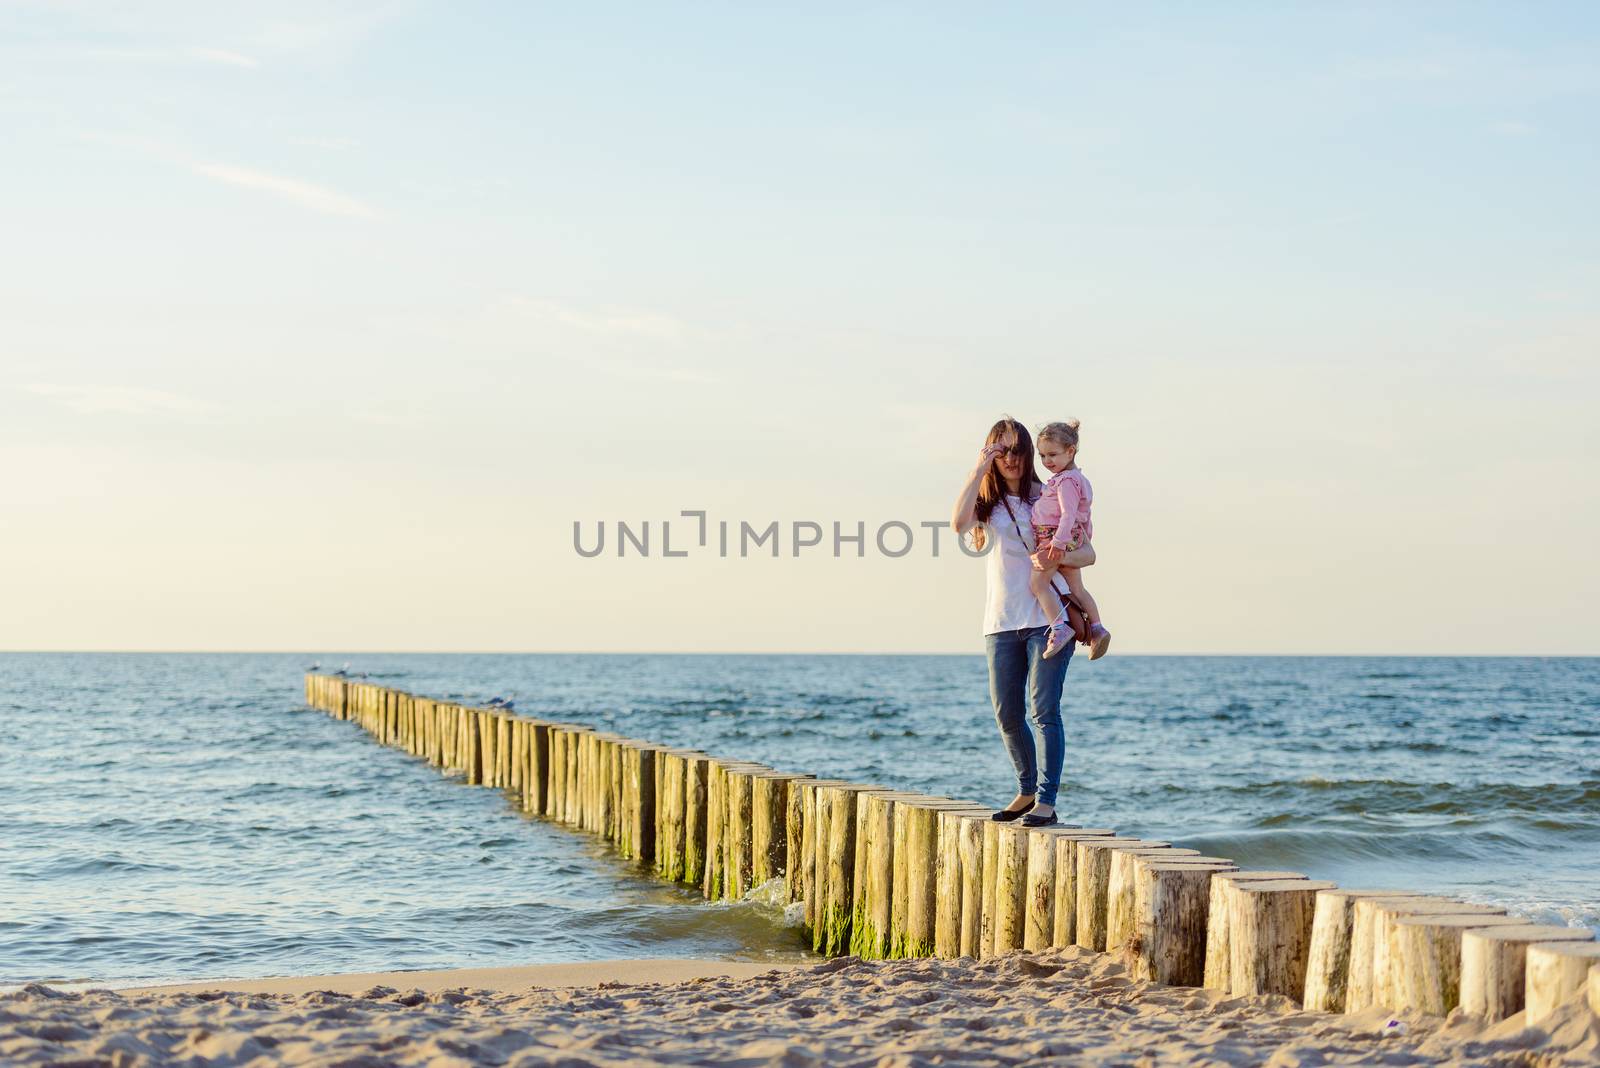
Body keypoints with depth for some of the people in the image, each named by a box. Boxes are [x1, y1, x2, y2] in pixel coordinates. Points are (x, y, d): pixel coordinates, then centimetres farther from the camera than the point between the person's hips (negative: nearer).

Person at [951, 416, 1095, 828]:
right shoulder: (986, 503, 9)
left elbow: (1087, 553, 1)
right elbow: (958, 523, -15)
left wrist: (1056, 557, -21)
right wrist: (980, 467, -14)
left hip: (1047, 618, -3)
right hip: (1001, 623, 3)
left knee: (1043, 710, -11)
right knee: (1007, 715, 7)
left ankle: (1047, 800, -10)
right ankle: (1027, 791, 25)